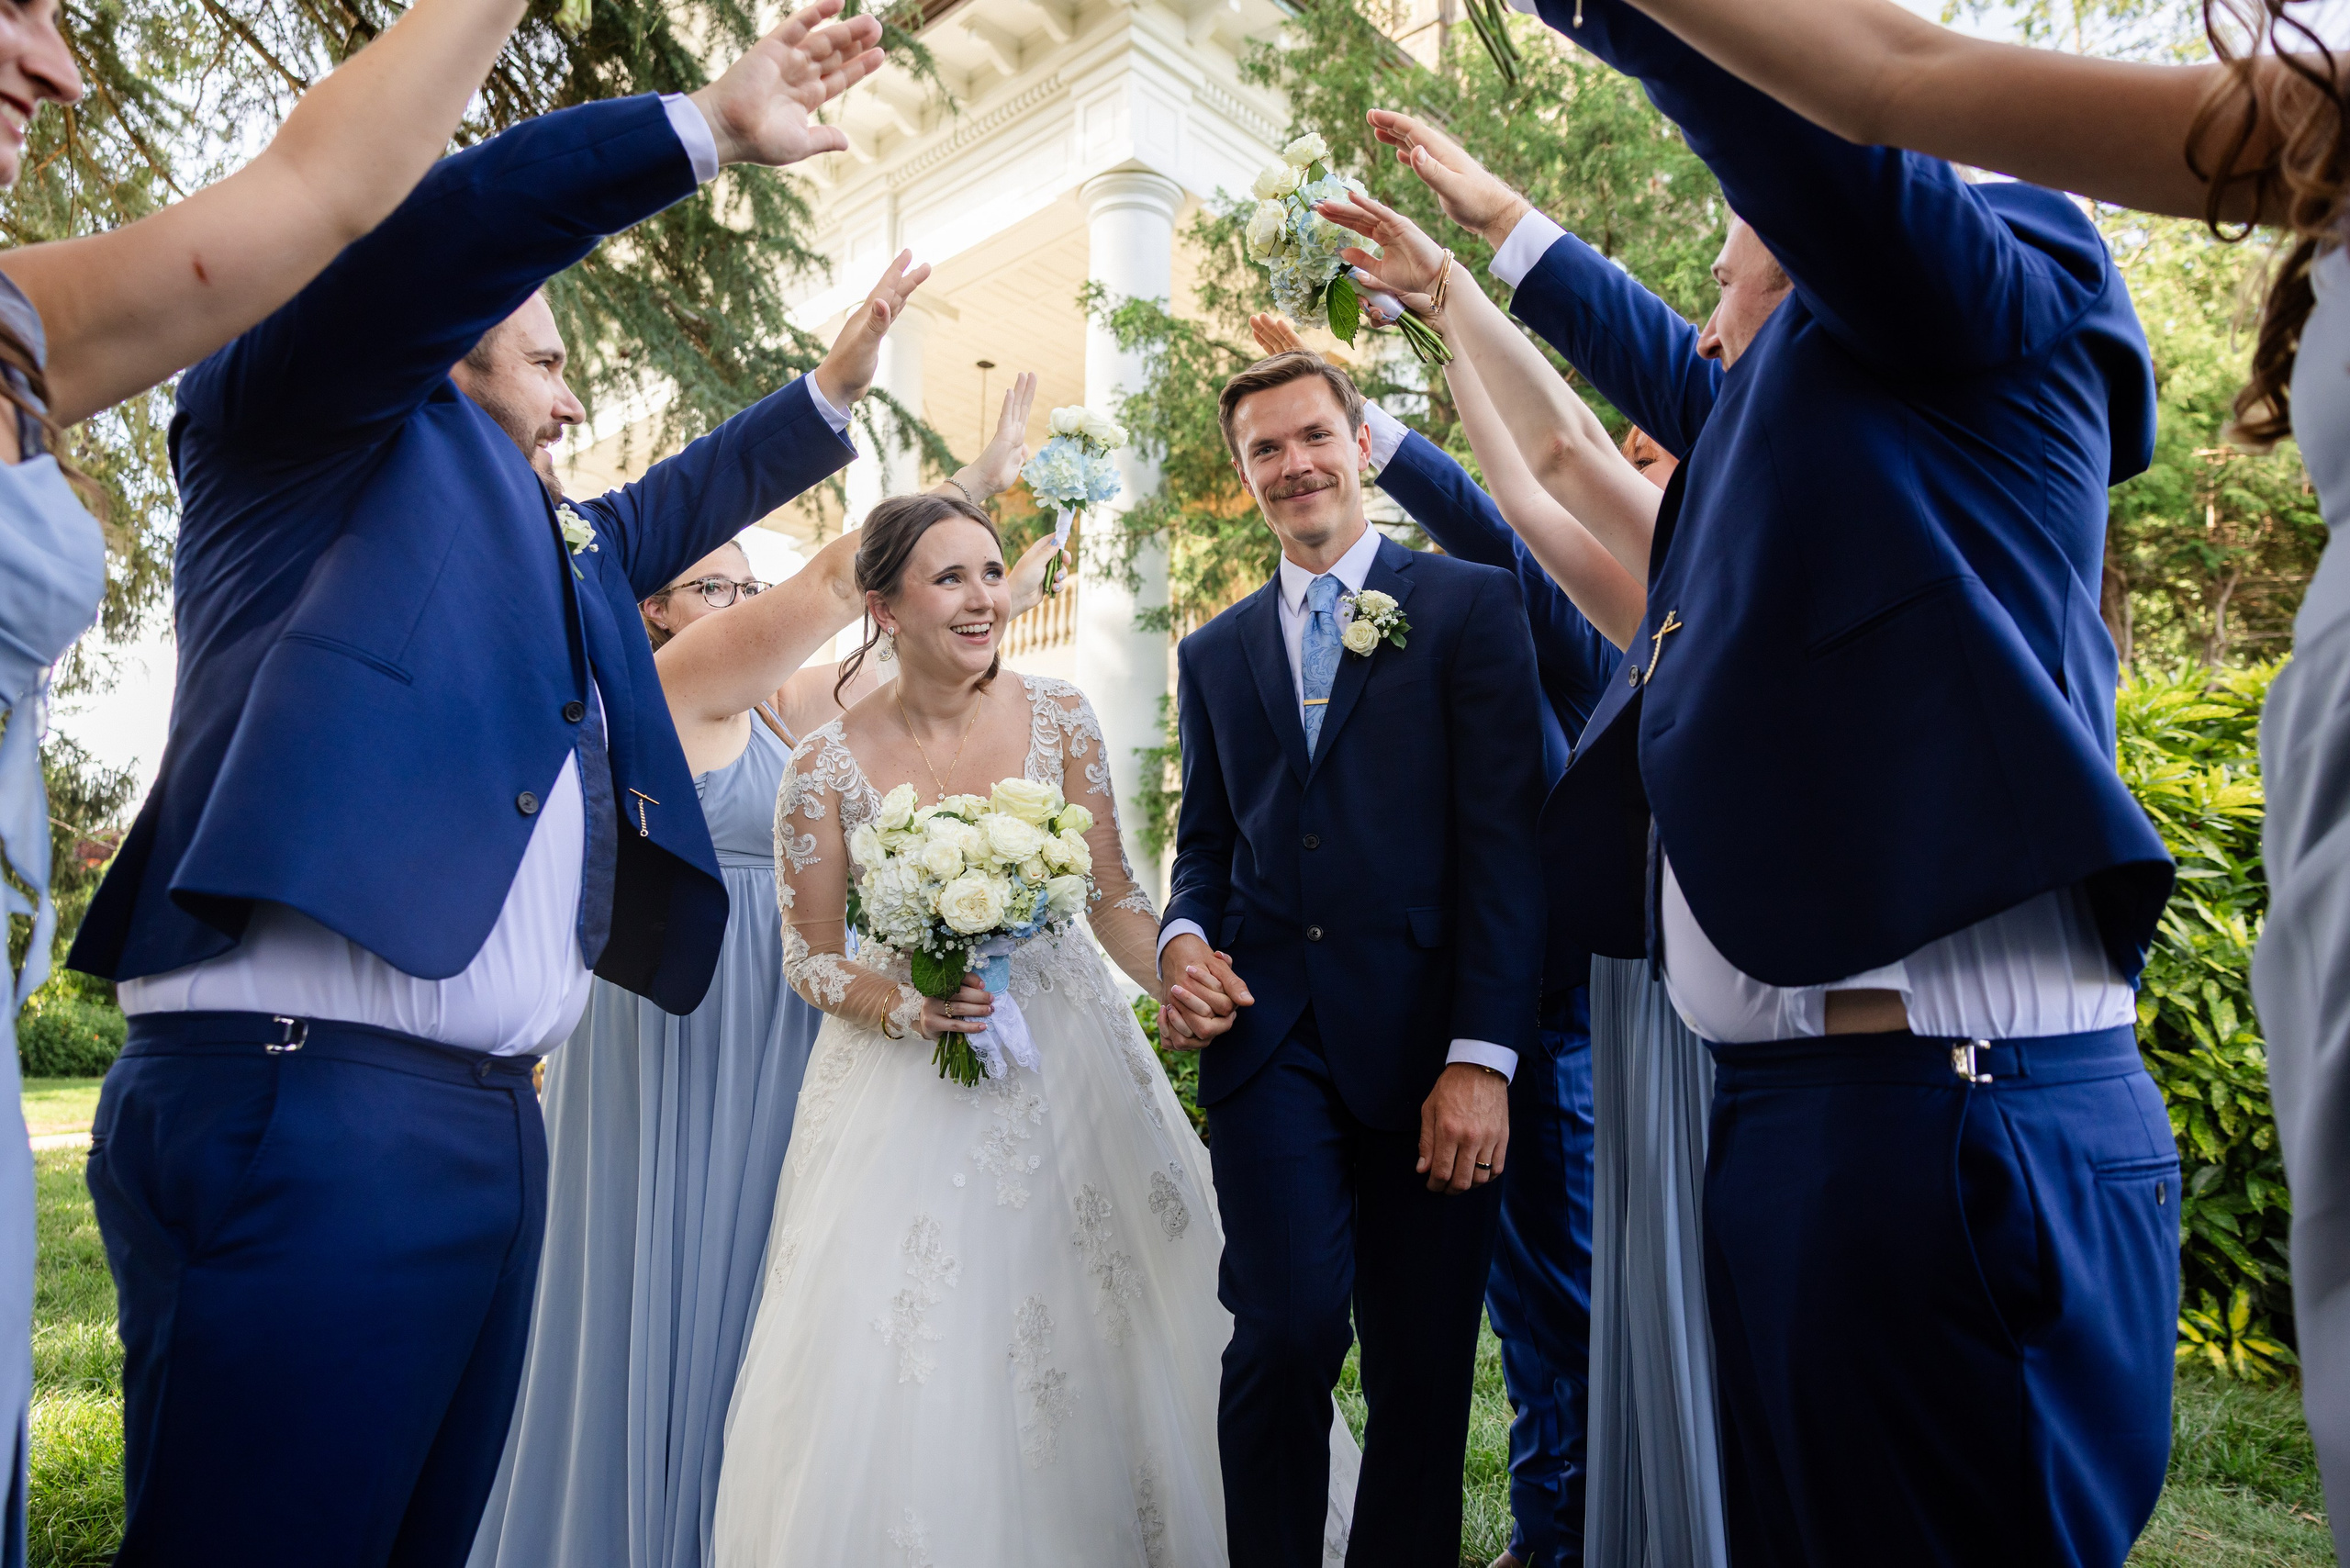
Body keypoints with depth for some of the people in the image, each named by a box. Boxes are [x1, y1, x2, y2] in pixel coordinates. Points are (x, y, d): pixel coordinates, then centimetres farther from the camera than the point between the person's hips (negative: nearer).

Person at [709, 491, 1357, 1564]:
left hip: (1068, 1069, 2)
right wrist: (909, 1010, -18)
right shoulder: (828, 767, -7)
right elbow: (810, 958, 0)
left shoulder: (1057, 716, -3)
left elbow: (1113, 897, 1)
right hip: (906, 1092, -1)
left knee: (1109, 1343, 8)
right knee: (912, 1375, 2)